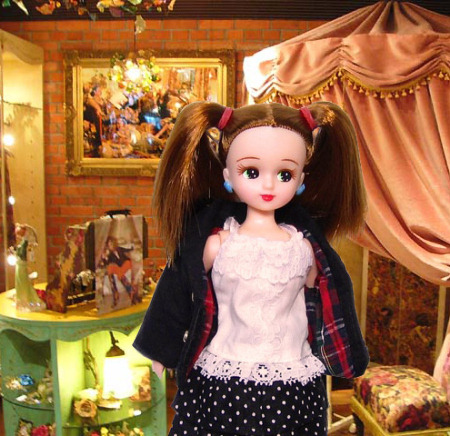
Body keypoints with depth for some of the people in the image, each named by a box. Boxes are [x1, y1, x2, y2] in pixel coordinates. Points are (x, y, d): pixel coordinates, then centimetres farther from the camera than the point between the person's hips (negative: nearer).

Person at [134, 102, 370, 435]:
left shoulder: (306, 246, -4)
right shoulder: (215, 242, -9)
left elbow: (323, 306, 9)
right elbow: (176, 296, 1)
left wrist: (341, 359, 17)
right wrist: (162, 352, 9)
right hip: (218, 384, -1)